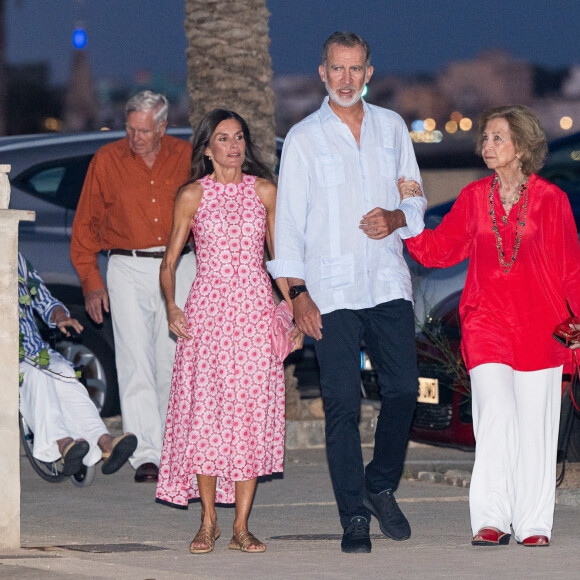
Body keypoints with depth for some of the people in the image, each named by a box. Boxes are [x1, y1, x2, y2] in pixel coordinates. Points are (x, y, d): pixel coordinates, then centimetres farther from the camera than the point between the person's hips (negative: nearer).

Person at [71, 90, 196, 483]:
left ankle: (172, 446, 19)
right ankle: (146, 454, -13)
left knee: (173, 359, 5)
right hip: (129, 269, -1)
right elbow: (85, 224, 7)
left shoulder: (187, 157, 3)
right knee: (136, 362, -9)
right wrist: (90, 280, 1)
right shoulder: (107, 160, 1)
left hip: (180, 267, 1)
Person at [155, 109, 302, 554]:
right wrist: (171, 306, -9)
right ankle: (208, 522, 3)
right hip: (207, 310, -1)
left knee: (252, 411, -4)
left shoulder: (264, 191, 9)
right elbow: (169, 262, 7)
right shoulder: (193, 195, 5)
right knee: (205, 412, -7)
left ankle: (241, 526, -1)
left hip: (255, 308, 1)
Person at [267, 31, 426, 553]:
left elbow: (416, 199, 17)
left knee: (403, 390, 0)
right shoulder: (304, 138, 3)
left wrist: (396, 218, -7)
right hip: (332, 292, -3)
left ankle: (382, 487, 23)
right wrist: (297, 293, -6)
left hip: (389, 283, 3)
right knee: (342, 403, -5)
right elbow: (289, 220, 1)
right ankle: (354, 515, 1)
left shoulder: (392, 127, 11)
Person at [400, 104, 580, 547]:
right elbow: (439, 249, 10)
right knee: (495, 415, -14)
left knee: (534, 421, 1)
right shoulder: (474, 197, 8)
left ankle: (534, 524, 10)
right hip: (487, 323, 1)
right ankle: (491, 521, -11)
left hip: (539, 325, -1)